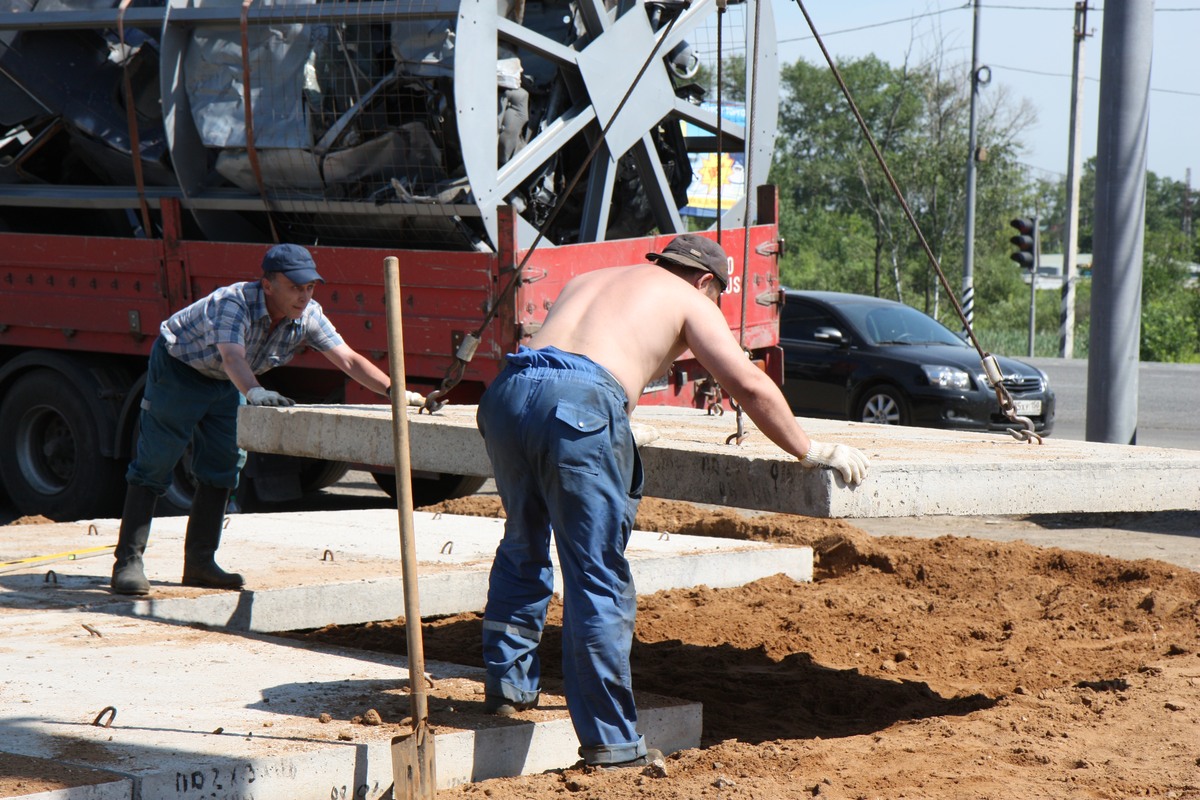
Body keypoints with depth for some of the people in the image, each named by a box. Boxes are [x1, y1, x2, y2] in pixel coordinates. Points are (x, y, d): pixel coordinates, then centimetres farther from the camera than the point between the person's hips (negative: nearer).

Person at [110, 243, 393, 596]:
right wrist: (254, 392, -70)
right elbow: (232, 357, -51)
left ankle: (200, 563, 11)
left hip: (226, 384, 7)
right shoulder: (234, 302, -36)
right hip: (179, 368, -7)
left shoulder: (307, 317, -17)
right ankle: (128, 563, -11)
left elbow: (349, 359, -19)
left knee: (223, 469, 4)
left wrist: (393, 389, -32)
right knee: (153, 466, -9)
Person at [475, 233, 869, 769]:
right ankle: (610, 741, 3)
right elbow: (751, 387, 13)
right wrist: (810, 453, 24)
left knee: (523, 548, 28)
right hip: (582, 406, -6)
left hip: (508, 389, 6)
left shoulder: (589, 279, 37)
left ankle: (508, 684, 32)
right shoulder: (689, 300, 20)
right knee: (598, 579, 0)